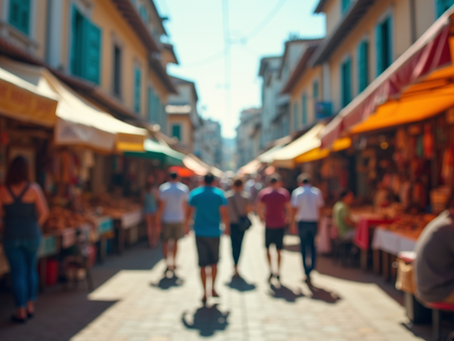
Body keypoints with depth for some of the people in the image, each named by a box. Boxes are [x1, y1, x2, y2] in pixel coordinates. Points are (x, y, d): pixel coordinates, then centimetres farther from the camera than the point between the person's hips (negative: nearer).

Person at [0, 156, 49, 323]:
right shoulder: (34, 188, -9)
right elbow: (44, 212, -9)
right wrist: (35, 226, 6)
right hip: (31, 235, 1)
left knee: (17, 272, 7)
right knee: (31, 269, 18)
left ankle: (21, 311, 13)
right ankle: (30, 306, 23)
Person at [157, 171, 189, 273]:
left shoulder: (163, 188, -6)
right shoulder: (184, 188, 0)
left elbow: (161, 206, -9)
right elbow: (185, 206, 1)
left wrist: (159, 219, -3)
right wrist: (186, 222, 8)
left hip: (166, 219, -2)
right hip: (179, 219, 2)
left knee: (165, 241, 6)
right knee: (176, 241, 16)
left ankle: (167, 262, -8)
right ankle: (174, 263, 20)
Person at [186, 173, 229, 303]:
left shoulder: (194, 193, 1)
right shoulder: (219, 194, -2)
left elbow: (189, 212, -2)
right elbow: (224, 214, -8)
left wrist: (186, 225, 11)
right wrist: (227, 228, 5)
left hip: (200, 233, 0)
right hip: (214, 233, 0)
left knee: (203, 265, 5)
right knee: (214, 262, 18)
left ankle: (205, 293, 6)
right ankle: (213, 289, 19)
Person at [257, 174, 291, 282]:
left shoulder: (264, 193, -1)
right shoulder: (284, 193, 1)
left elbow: (259, 209, -6)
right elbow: (289, 209, -2)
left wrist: (262, 219, 9)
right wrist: (287, 219, 13)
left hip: (269, 225, -1)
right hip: (280, 225, 1)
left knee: (267, 248, 13)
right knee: (279, 250, 11)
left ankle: (271, 270, 1)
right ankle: (278, 272, 13)